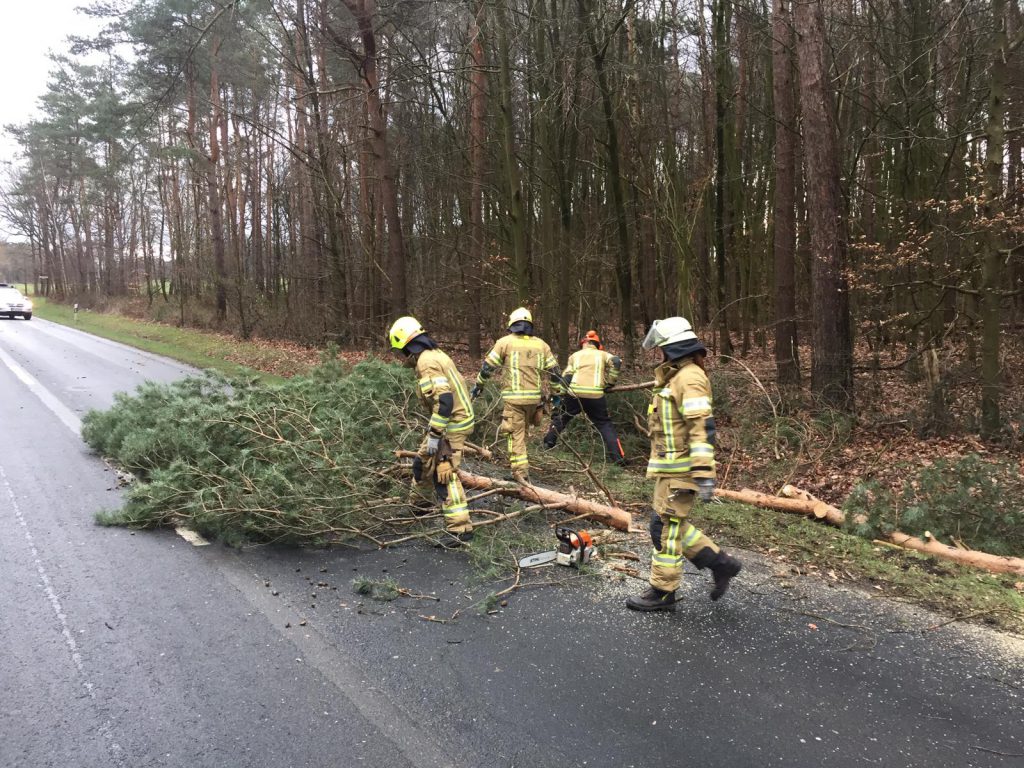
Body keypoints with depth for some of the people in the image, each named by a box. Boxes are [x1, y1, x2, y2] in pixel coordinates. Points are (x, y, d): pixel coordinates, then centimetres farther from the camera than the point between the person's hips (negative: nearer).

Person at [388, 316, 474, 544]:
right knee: (423, 462, 24)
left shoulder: (426, 363, -20)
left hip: (451, 425, -10)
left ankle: (460, 528, -4)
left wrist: (434, 435, -24)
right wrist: (433, 428, 27)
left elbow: (444, 400, -28)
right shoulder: (435, 354, 11)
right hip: (457, 419, 10)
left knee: (444, 476, -7)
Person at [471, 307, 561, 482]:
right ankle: (521, 468, 23)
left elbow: (488, 366, 2)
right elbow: (554, 371, 12)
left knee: (515, 435, -1)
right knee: (523, 432, 18)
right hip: (535, 397, 4)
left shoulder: (505, 342, 1)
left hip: (513, 397, -4)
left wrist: (478, 386, 14)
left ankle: (521, 473, -6)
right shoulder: (541, 344, 11)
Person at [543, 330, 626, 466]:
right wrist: (610, 383, 6)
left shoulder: (575, 356, 18)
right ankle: (618, 457, 3)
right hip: (595, 396, 0)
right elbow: (616, 362, -3)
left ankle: (548, 443, 23)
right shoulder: (602, 354, 16)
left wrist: (559, 394, 7)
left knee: (560, 417, 24)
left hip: (574, 393, 1)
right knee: (605, 424, 9)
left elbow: (566, 377, 7)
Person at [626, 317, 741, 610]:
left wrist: (704, 473, -29)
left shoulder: (690, 377, -16)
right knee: (673, 525, 15)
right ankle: (720, 563, 22)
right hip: (671, 467, 10)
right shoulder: (676, 377, 17)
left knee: (666, 527, -3)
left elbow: (702, 426, -24)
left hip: (681, 469, -10)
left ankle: (662, 593, 8)